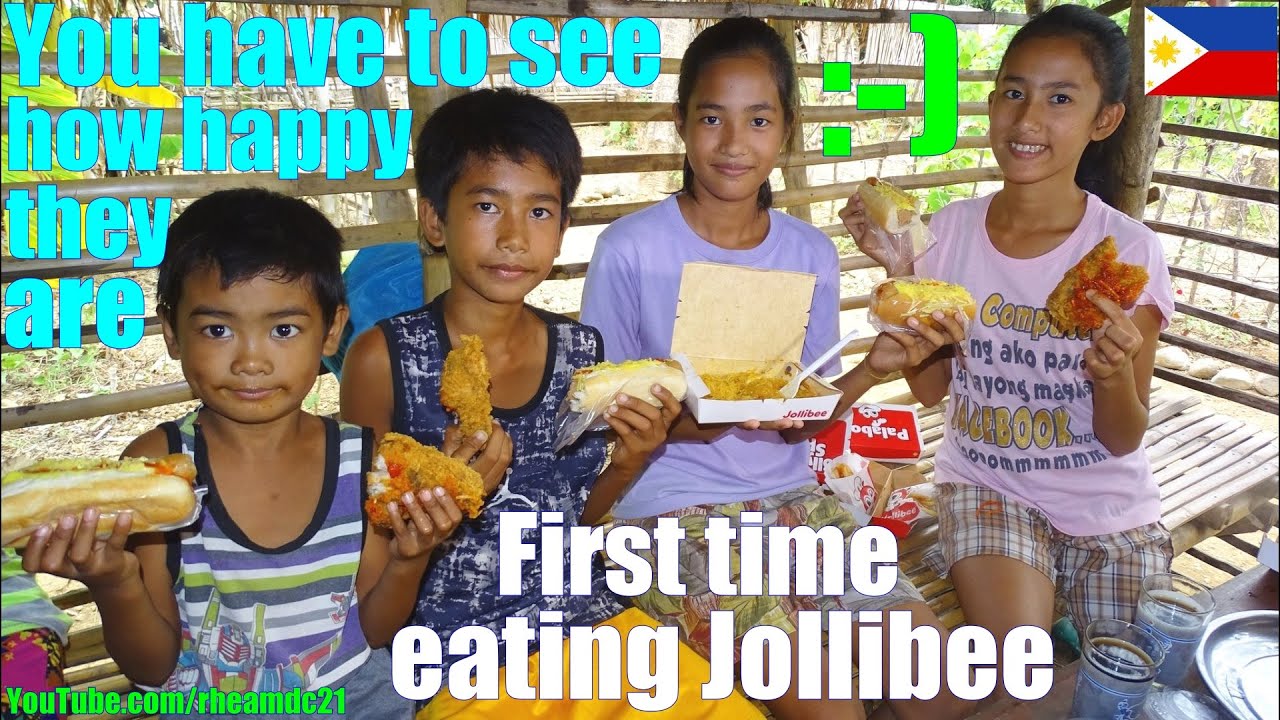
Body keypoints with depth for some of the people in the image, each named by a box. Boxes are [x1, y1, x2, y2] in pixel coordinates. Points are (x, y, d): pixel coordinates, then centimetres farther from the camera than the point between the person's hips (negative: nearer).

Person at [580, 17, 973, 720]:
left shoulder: (811, 254, 3)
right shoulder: (629, 250, -10)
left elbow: (802, 420, 6)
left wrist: (870, 370, -12)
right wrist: (687, 418, -22)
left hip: (788, 495, 5)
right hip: (670, 507, -4)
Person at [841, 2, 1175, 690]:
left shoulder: (1129, 251, -13)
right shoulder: (952, 230, -7)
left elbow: (1123, 439, -8)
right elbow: (929, 385, -2)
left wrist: (1115, 373, -31)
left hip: (1108, 507, 1)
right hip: (986, 484, 0)